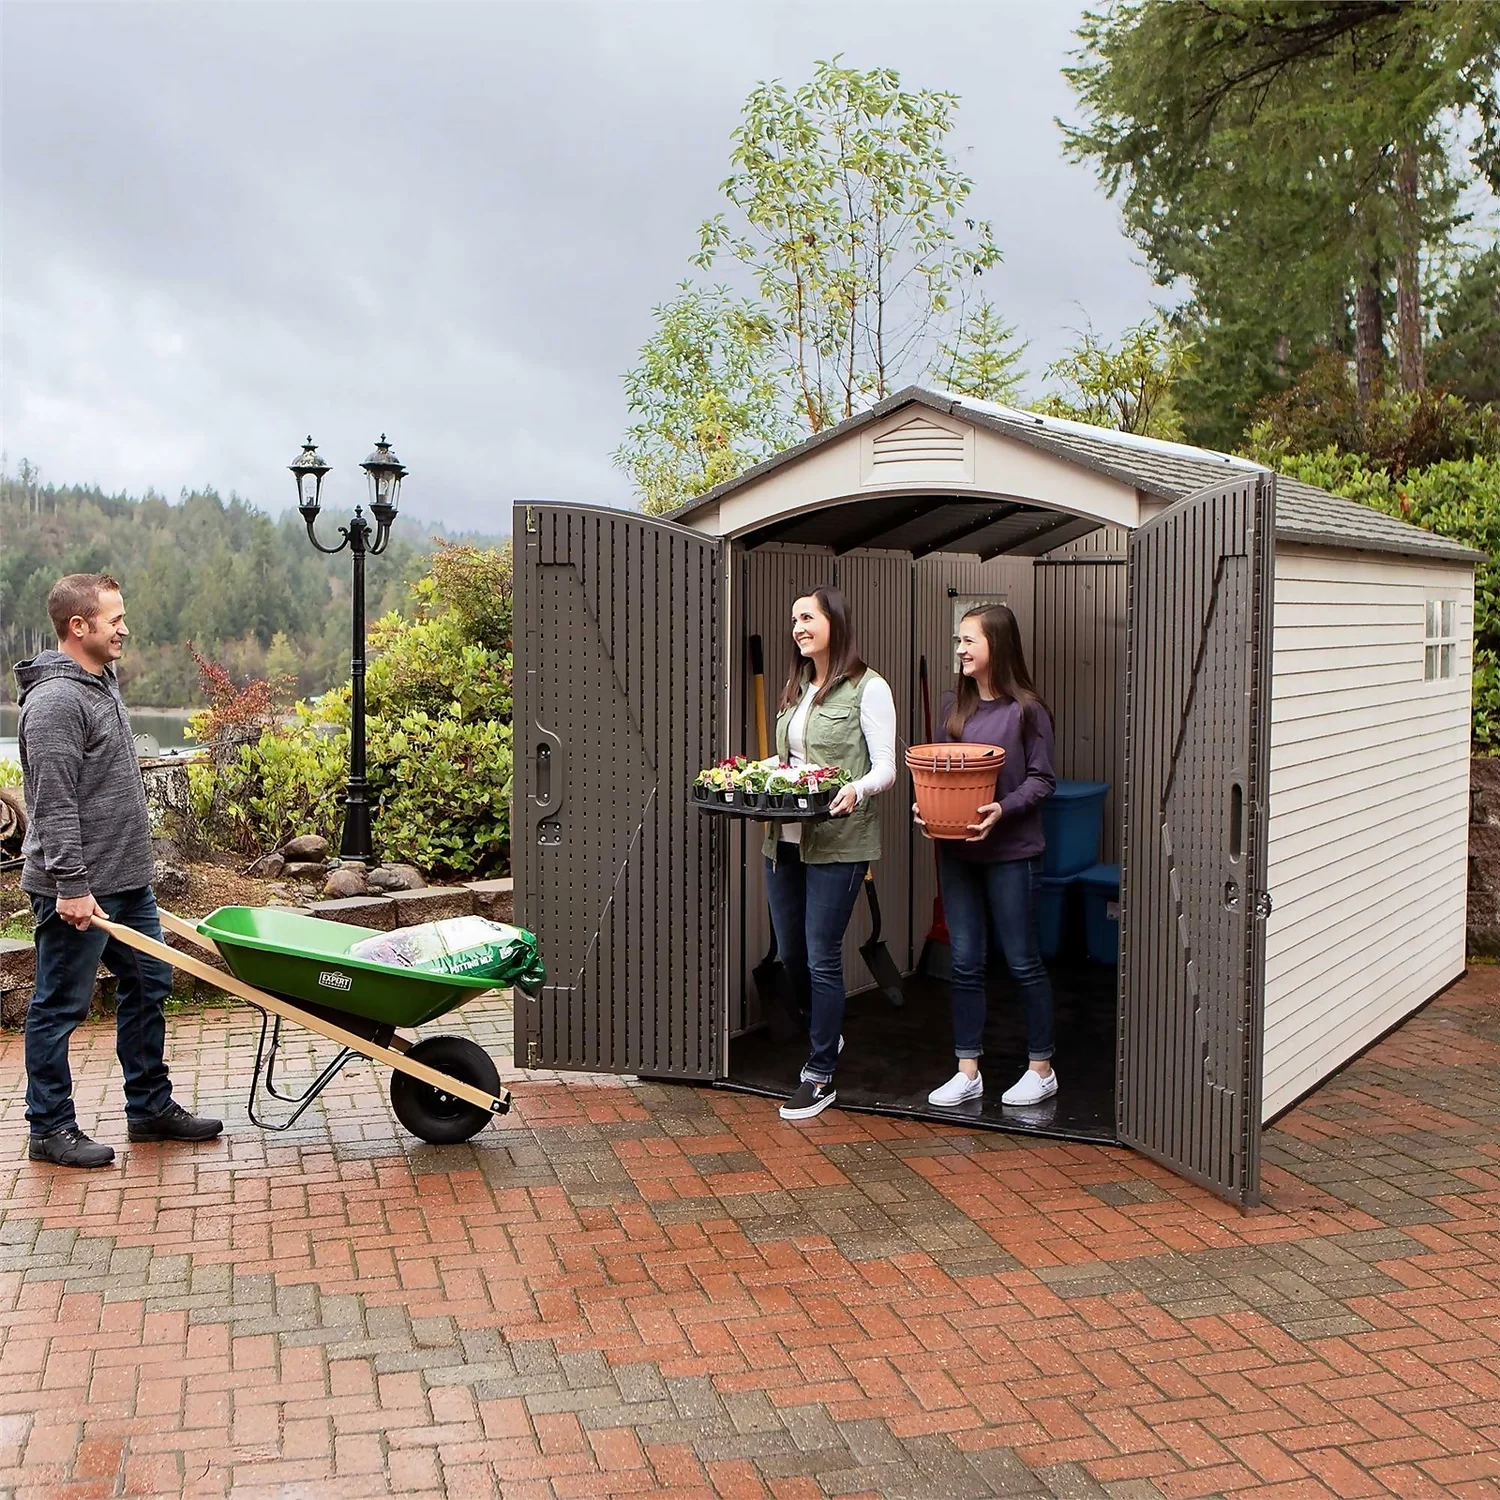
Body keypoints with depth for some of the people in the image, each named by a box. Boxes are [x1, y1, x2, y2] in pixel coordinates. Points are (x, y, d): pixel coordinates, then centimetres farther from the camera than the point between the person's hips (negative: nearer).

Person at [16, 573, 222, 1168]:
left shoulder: (103, 684, 13)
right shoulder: (56, 700, -18)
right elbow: (54, 806, -21)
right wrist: (71, 886, -23)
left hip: (127, 882, 10)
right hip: (78, 890, -10)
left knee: (148, 986, 15)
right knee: (60, 1007, 2)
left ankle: (150, 1107, 27)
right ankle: (50, 1129, 13)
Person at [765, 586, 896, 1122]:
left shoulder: (868, 688, -5)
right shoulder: (796, 689, 16)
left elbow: (885, 767, -9)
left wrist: (857, 789, -29)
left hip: (838, 841, -7)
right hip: (784, 838, 7)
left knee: (822, 957, -4)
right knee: (789, 953, 13)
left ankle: (820, 1076, 7)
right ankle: (828, 1033, 38)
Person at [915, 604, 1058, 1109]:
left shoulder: (1026, 710, -9)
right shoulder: (954, 703, 7)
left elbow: (1042, 779, -8)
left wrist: (1003, 808, -23)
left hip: (1010, 850, -5)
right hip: (956, 849, 5)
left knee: (1023, 962, 4)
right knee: (965, 963, 9)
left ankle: (1041, 1070, 18)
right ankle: (967, 1072, 17)